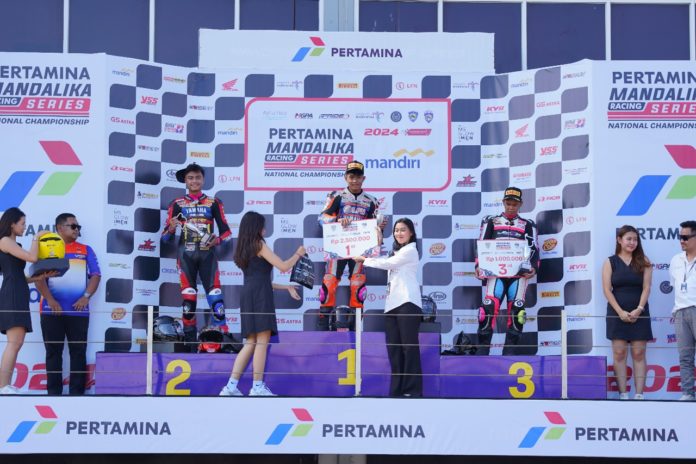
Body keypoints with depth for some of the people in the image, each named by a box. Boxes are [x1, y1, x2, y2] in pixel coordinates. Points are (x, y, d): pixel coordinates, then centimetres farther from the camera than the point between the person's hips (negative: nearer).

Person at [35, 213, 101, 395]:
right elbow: (38, 277, 0)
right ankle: (54, 392, 5)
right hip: (52, 310, -1)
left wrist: (86, 296, -8)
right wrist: (50, 300, -13)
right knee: (53, 352, 1)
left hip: (78, 310, 1)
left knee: (79, 352, -1)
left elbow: (95, 275, 8)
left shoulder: (85, 250, 15)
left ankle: (77, 392, 2)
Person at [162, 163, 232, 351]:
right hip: (186, 254, 0)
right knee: (188, 297, -3)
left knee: (215, 293, -12)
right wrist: (171, 228, -18)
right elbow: (166, 235, 5)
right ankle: (190, 341, 2)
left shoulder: (213, 203, 11)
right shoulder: (177, 204, 9)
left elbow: (226, 230, 8)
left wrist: (218, 239, -13)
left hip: (206, 253, 0)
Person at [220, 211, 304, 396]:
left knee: (251, 343, 7)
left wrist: (286, 287, 29)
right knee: (262, 341, -8)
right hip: (259, 297, -8)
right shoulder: (259, 245, -1)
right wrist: (298, 254, 14)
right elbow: (283, 267, -4)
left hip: (248, 296, 8)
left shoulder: (243, 250, 24)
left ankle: (231, 386, 1)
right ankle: (258, 387, -11)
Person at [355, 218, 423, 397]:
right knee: (394, 348, 3)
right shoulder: (396, 251, 27)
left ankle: (413, 390, -11)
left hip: (407, 302, -8)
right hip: (392, 303, 8)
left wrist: (364, 260, 3)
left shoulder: (410, 250, 0)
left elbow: (388, 263, -6)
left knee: (409, 346, -10)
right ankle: (397, 390, 4)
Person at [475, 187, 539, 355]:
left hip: (519, 272, 1)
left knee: (516, 310, -4)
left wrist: (533, 268, -9)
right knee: (489, 307, -13)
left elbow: (533, 248, 9)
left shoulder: (527, 225, 16)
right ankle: (483, 348, -9)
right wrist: (479, 266, -5)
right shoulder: (491, 222, 16)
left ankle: (509, 350, 1)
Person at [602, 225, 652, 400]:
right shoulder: (610, 262, 4)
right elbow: (607, 289, -2)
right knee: (619, 354, -2)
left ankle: (639, 394, -1)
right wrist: (620, 311, -12)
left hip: (639, 313, 1)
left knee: (639, 354, -1)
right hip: (617, 313, -1)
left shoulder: (643, 262, 6)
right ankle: (623, 393, 0)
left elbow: (646, 288, 0)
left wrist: (639, 309, -13)